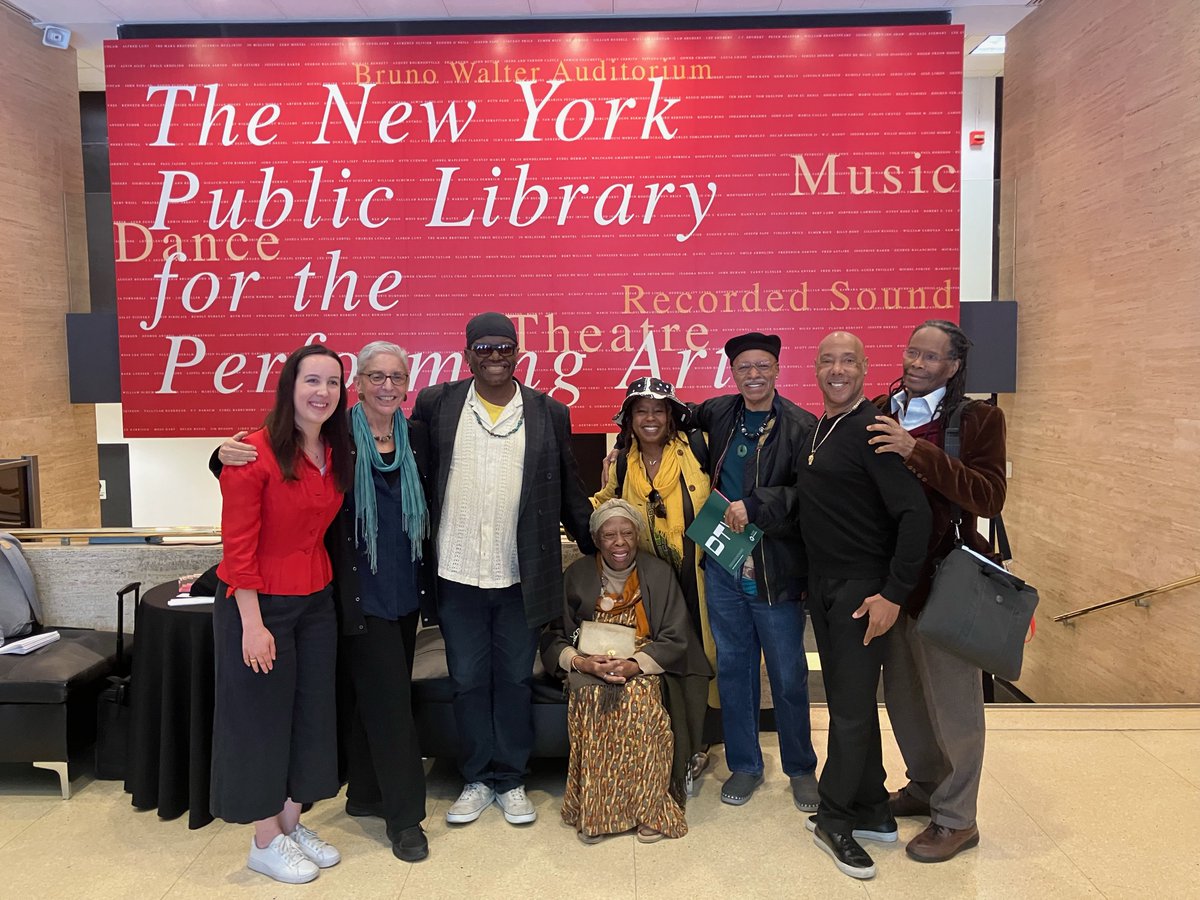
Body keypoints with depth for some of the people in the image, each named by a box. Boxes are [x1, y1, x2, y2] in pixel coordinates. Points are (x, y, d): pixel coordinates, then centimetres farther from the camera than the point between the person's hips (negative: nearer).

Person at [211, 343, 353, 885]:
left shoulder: (335, 454, 3)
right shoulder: (255, 453, -17)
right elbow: (238, 546, -17)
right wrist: (253, 624, -18)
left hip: (315, 601, 7)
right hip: (259, 604, -7)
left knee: (311, 712, 14)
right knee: (261, 718, 7)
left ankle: (292, 823, 32)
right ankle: (266, 842, 24)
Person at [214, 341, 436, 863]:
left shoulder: (416, 438, 3)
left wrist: (428, 584, 9)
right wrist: (228, 454, -31)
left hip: (404, 591, 5)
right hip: (360, 595, -5)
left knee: (376, 699, 18)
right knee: (389, 700, -1)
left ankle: (365, 794, 35)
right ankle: (404, 814, 14)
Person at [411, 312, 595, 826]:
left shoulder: (549, 413, 3)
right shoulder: (436, 404, 2)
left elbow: (570, 491, 9)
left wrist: (597, 549, 10)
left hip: (521, 577, 0)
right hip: (457, 575, 0)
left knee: (515, 681, 11)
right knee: (468, 682, 11)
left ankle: (511, 781, 28)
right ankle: (477, 781, 28)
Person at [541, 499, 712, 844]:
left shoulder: (659, 573, 3)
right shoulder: (577, 575, 6)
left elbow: (676, 639, -2)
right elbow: (554, 637, 4)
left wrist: (634, 665, -19)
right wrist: (581, 662, -17)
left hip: (645, 666, -1)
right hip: (590, 667, 1)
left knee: (640, 699, -33)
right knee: (591, 698, -31)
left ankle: (648, 807, -21)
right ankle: (591, 809, -21)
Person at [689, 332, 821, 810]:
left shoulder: (801, 427, -11)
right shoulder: (718, 413, 4)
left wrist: (754, 506, -22)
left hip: (776, 573, -4)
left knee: (789, 677, 9)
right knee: (732, 668, 14)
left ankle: (801, 769, 31)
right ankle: (744, 765, 32)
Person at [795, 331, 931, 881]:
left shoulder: (872, 430, -16)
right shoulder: (817, 429, 10)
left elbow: (915, 514, -21)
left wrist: (893, 594, -21)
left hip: (862, 588, -8)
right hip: (822, 583, 8)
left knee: (851, 706, 2)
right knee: (848, 701, 16)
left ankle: (835, 817, 18)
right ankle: (872, 810, 30)